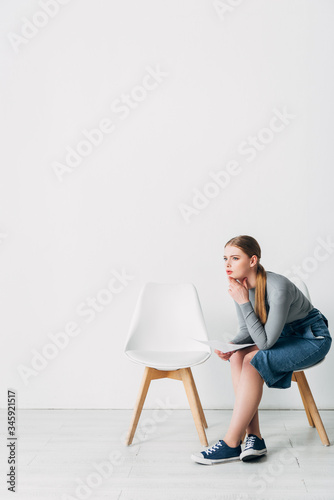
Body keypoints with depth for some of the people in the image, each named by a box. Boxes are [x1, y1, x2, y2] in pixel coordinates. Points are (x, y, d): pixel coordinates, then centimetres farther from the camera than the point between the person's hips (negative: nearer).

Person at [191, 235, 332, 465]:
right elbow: (247, 332, 2)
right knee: (238, 356, -21)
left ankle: (231, 444, -22)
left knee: (252, 360, -28)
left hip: (312, 339, -7)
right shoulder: (240, 286, -8)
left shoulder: (278, 287, -31)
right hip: (283, 336, 7)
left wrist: (244, 303, -31)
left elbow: (265, 341, -29)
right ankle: (254, 437, -17)